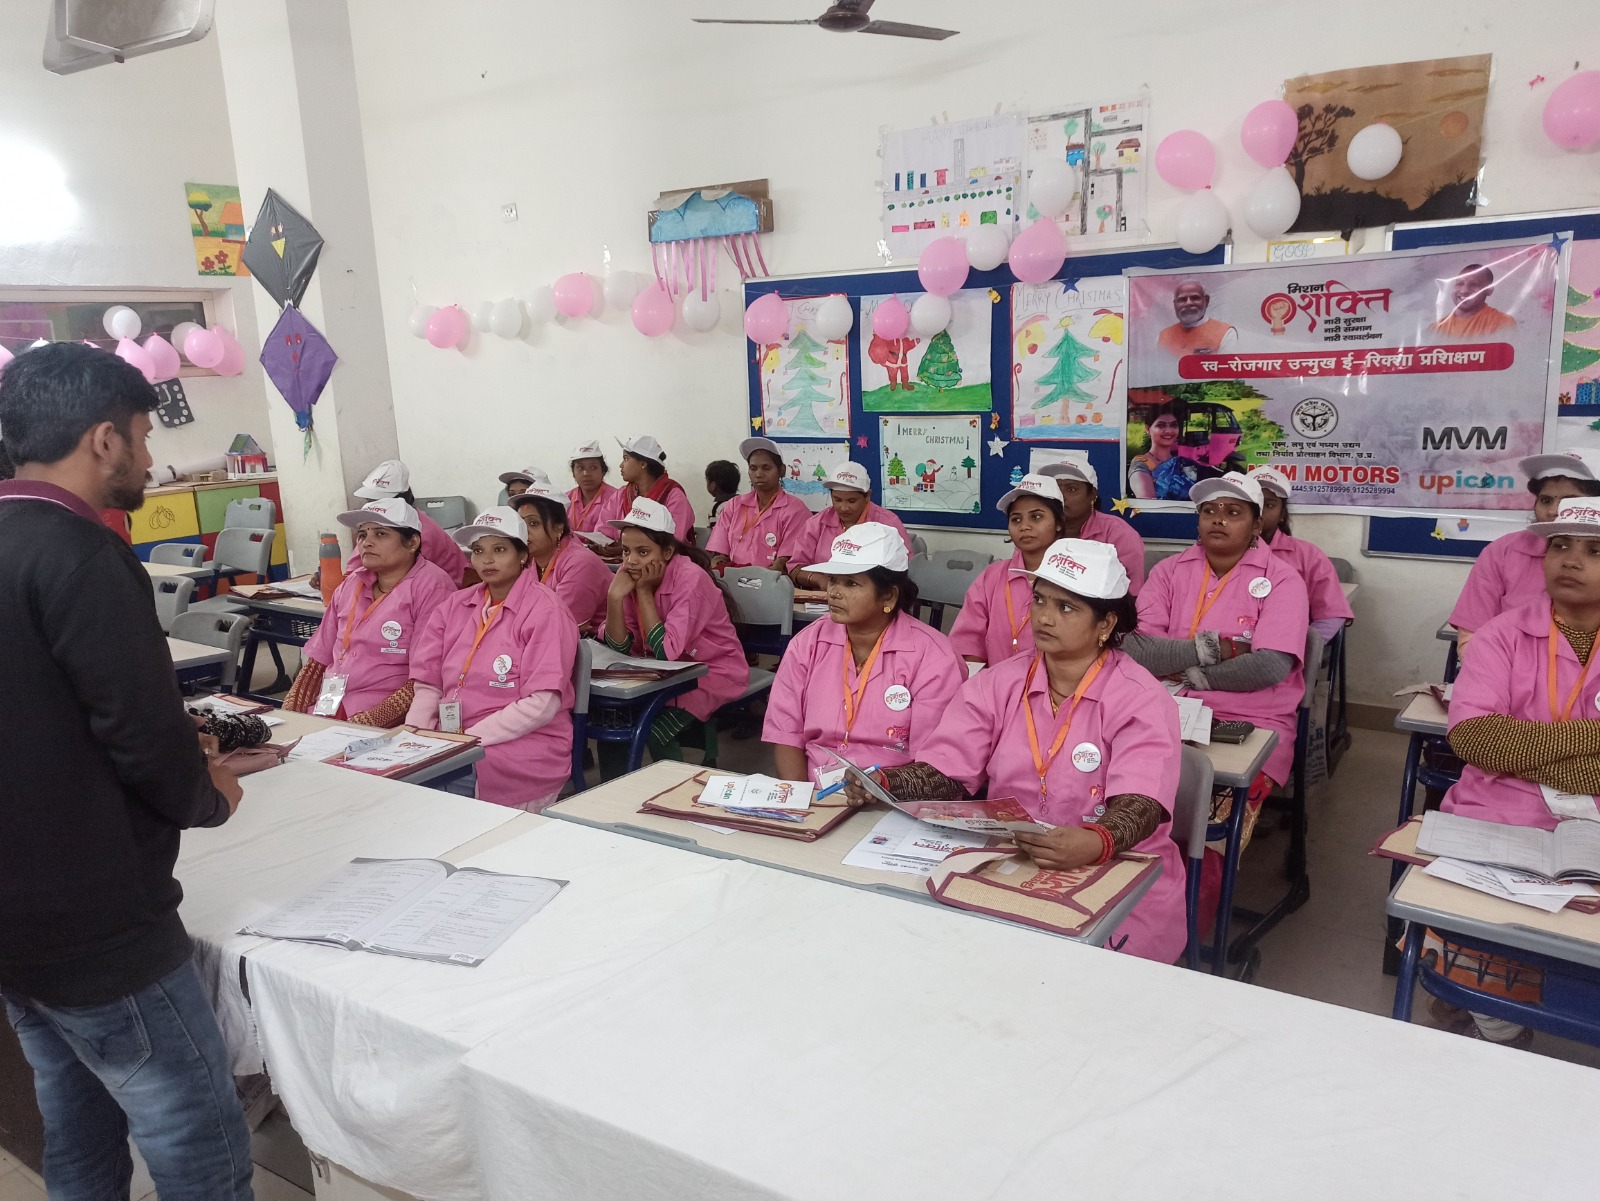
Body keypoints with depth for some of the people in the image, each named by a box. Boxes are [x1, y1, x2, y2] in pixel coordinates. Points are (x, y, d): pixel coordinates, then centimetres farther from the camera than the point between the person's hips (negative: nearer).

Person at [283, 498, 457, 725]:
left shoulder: (431, 586, -6)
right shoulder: (351, 584, 14)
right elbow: (319, 658, 18)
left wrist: (367, 722, -19)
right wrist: (288, 713, 3)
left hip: (386, 726, -6)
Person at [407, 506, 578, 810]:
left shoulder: (545, 611, -6)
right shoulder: (455, 605, 13)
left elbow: (542, 704, -15)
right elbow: (428, 685, 9)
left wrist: (469, 739, -18)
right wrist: (415, 736, -9)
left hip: (524, 749, -5)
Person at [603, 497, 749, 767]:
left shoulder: (690, 579, -24)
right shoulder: (629, 573, -6)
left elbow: (667, 651, -27)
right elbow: (621, 648, -7)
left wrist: (644, 591, -24)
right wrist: (615, 596, -22)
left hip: (711, 674, -6)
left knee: (655, 730, -25)